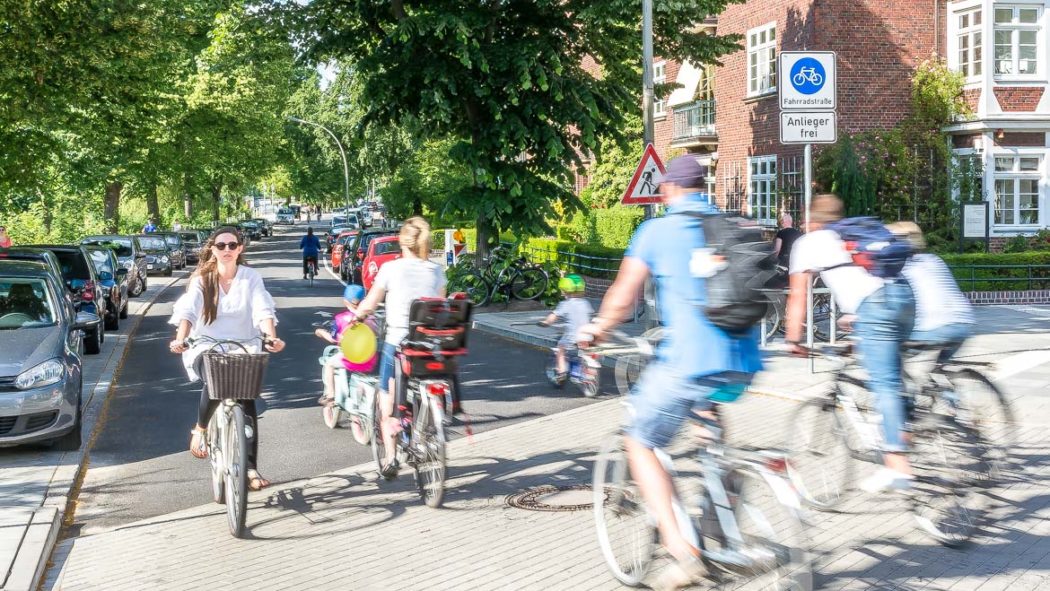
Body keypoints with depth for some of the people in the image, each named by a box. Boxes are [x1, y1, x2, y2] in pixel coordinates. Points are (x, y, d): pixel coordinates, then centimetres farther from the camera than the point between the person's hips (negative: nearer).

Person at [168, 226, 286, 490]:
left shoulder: (251, 277, 0)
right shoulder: (201, 280, 0)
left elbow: (263, 311, -13)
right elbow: (188, 311, -15)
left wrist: (271, 337, -33)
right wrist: (180, 339, -34)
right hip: (207, 347, -2)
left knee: (248, 403, -7)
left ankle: (251, 468, 1)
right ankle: (200, 429, -4)